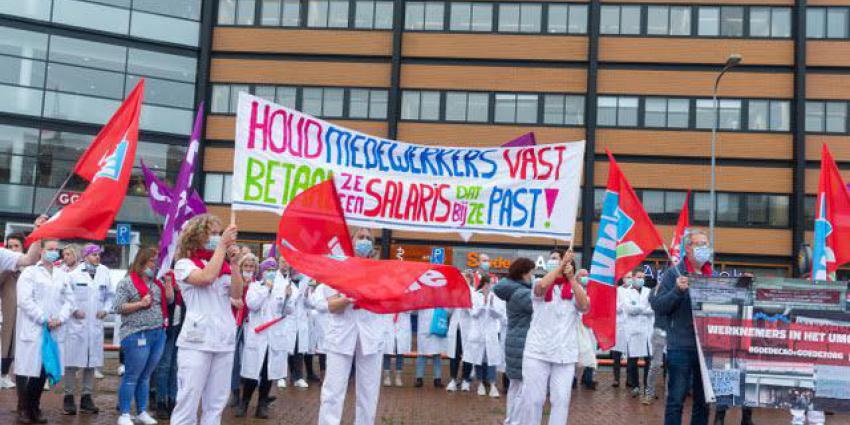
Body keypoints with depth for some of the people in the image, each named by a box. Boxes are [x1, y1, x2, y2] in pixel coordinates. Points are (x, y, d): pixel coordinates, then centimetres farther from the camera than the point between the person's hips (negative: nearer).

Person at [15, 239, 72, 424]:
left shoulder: (63, 276, 16)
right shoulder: (29, 272, 1)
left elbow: (69, 300, 12)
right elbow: (25, 300, -9)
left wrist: (60, 319, -5)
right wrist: (44, 320, -13)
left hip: (54, 331, 4)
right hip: (32, 329, -4)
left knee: (43, 369, 6)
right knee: (27, 369, -3)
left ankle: (35, 408, 15)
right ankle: (23, 409, 7)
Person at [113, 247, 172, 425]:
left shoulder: (157, 282, 13)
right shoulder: (127, 282, -5)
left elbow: (169, 300, 19)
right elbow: (118, 307, -9)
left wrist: (168, 281, 6)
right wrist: (141, 304, -17)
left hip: (159, 334, 6)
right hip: (137, 335, -6)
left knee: (145, 376, 13)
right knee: (131, 376, 0)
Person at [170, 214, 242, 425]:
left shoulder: (223, 266, 15)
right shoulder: (184, 264, 1)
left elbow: (237, 294, 2)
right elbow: (206, 277, -19)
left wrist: (234, 263, -6)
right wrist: (222, 245, -14)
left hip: (224, 340, 5)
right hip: (196, 340, -5)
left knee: (216, 402, 9)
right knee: (189, 400, -6)